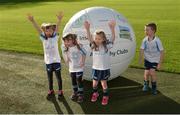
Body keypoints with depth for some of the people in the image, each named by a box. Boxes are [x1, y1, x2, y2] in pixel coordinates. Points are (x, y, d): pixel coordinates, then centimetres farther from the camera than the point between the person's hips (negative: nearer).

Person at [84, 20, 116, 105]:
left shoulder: (107, 46, -12)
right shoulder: (93, 46, -8)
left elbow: (113, 38, -24)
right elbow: (89, 38, -22)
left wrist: (112, 29, -41)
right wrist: (87, 29, -40)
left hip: (105, 68, -2)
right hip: (95, 68, 2)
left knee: (104, 83, 6)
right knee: (95, 83, 15)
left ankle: (105, 96, 29)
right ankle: (95, 93, 43)